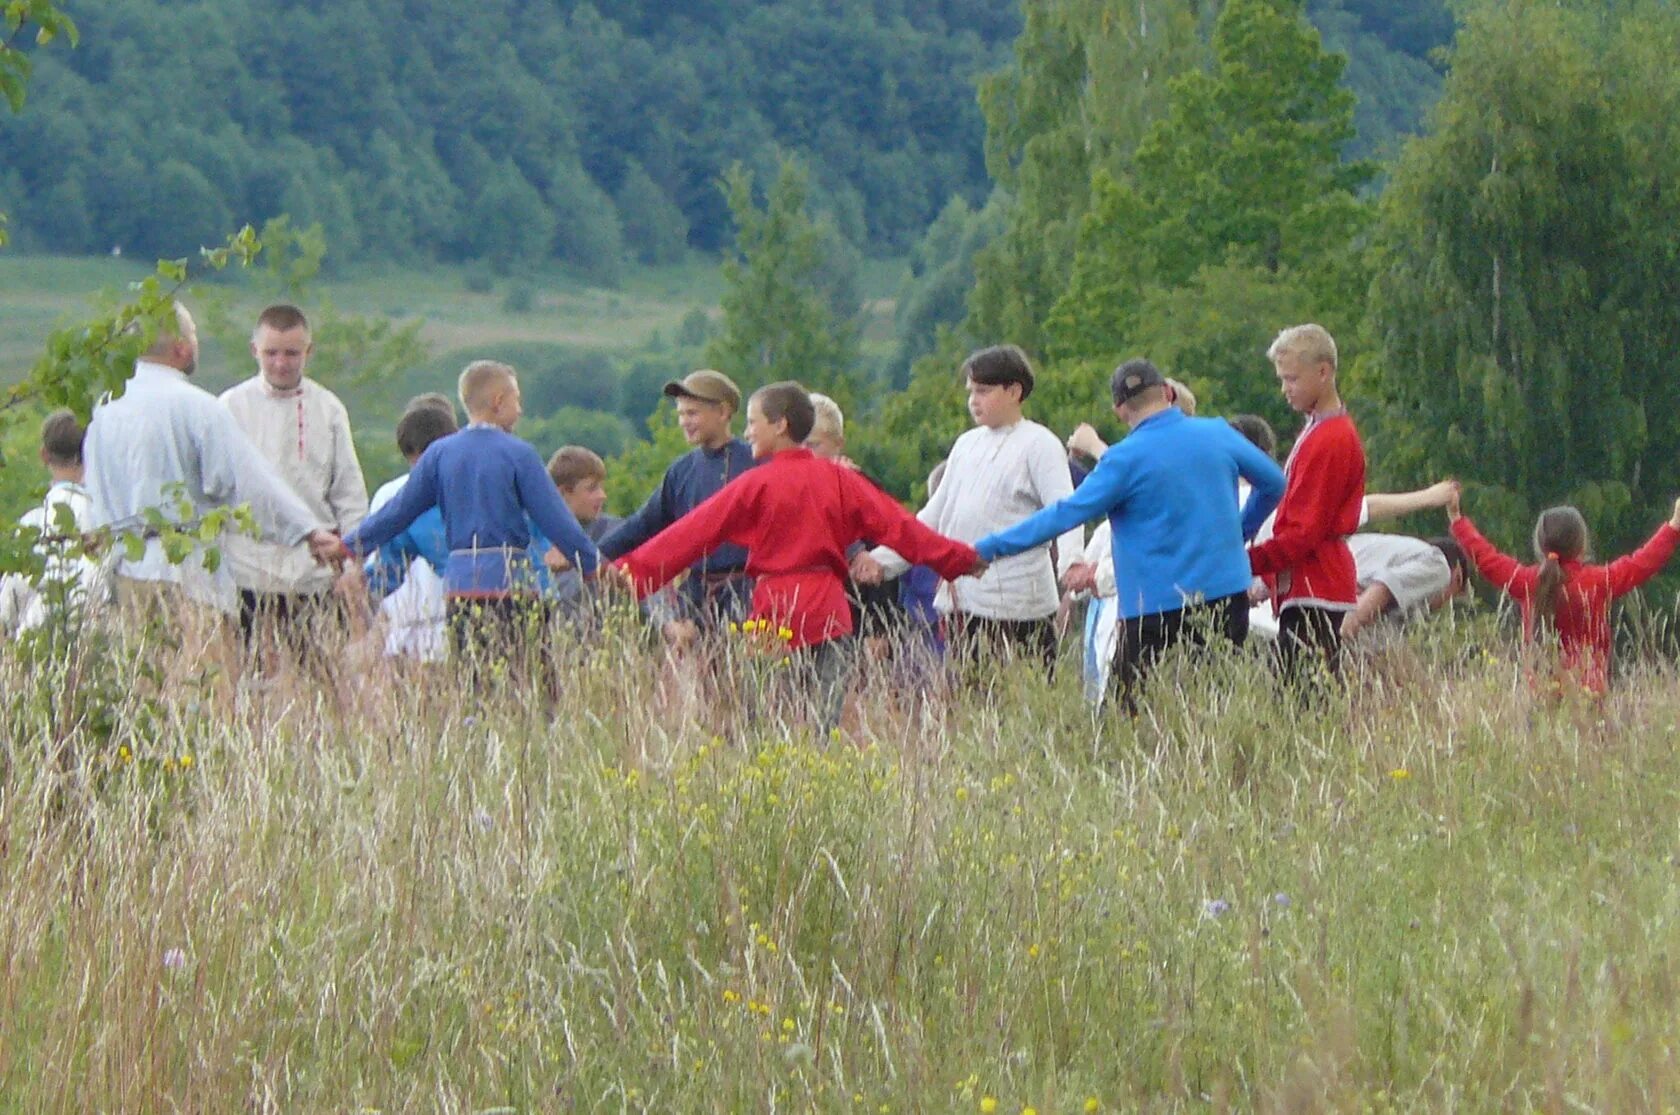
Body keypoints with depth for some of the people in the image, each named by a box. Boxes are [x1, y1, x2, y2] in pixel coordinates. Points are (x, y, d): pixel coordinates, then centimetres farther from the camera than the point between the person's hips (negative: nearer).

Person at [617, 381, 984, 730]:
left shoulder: (755, 485, -2)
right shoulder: (838, 478, 7)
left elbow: (694, 532, -1)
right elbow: (896, 524, 10)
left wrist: (630, 571, 4)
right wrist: (961, 558, 18)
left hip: (776, 615, -3)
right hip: (829, 613, 3)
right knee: (826, 725, 2)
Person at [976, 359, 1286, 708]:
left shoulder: (1126, 459, -10)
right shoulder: (1220, 434, 4)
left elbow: (1066, 514, -10)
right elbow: (1273, 483, 18)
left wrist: (987, 549, -4)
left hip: (1157, 608, -5)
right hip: (1229, 597, 5)